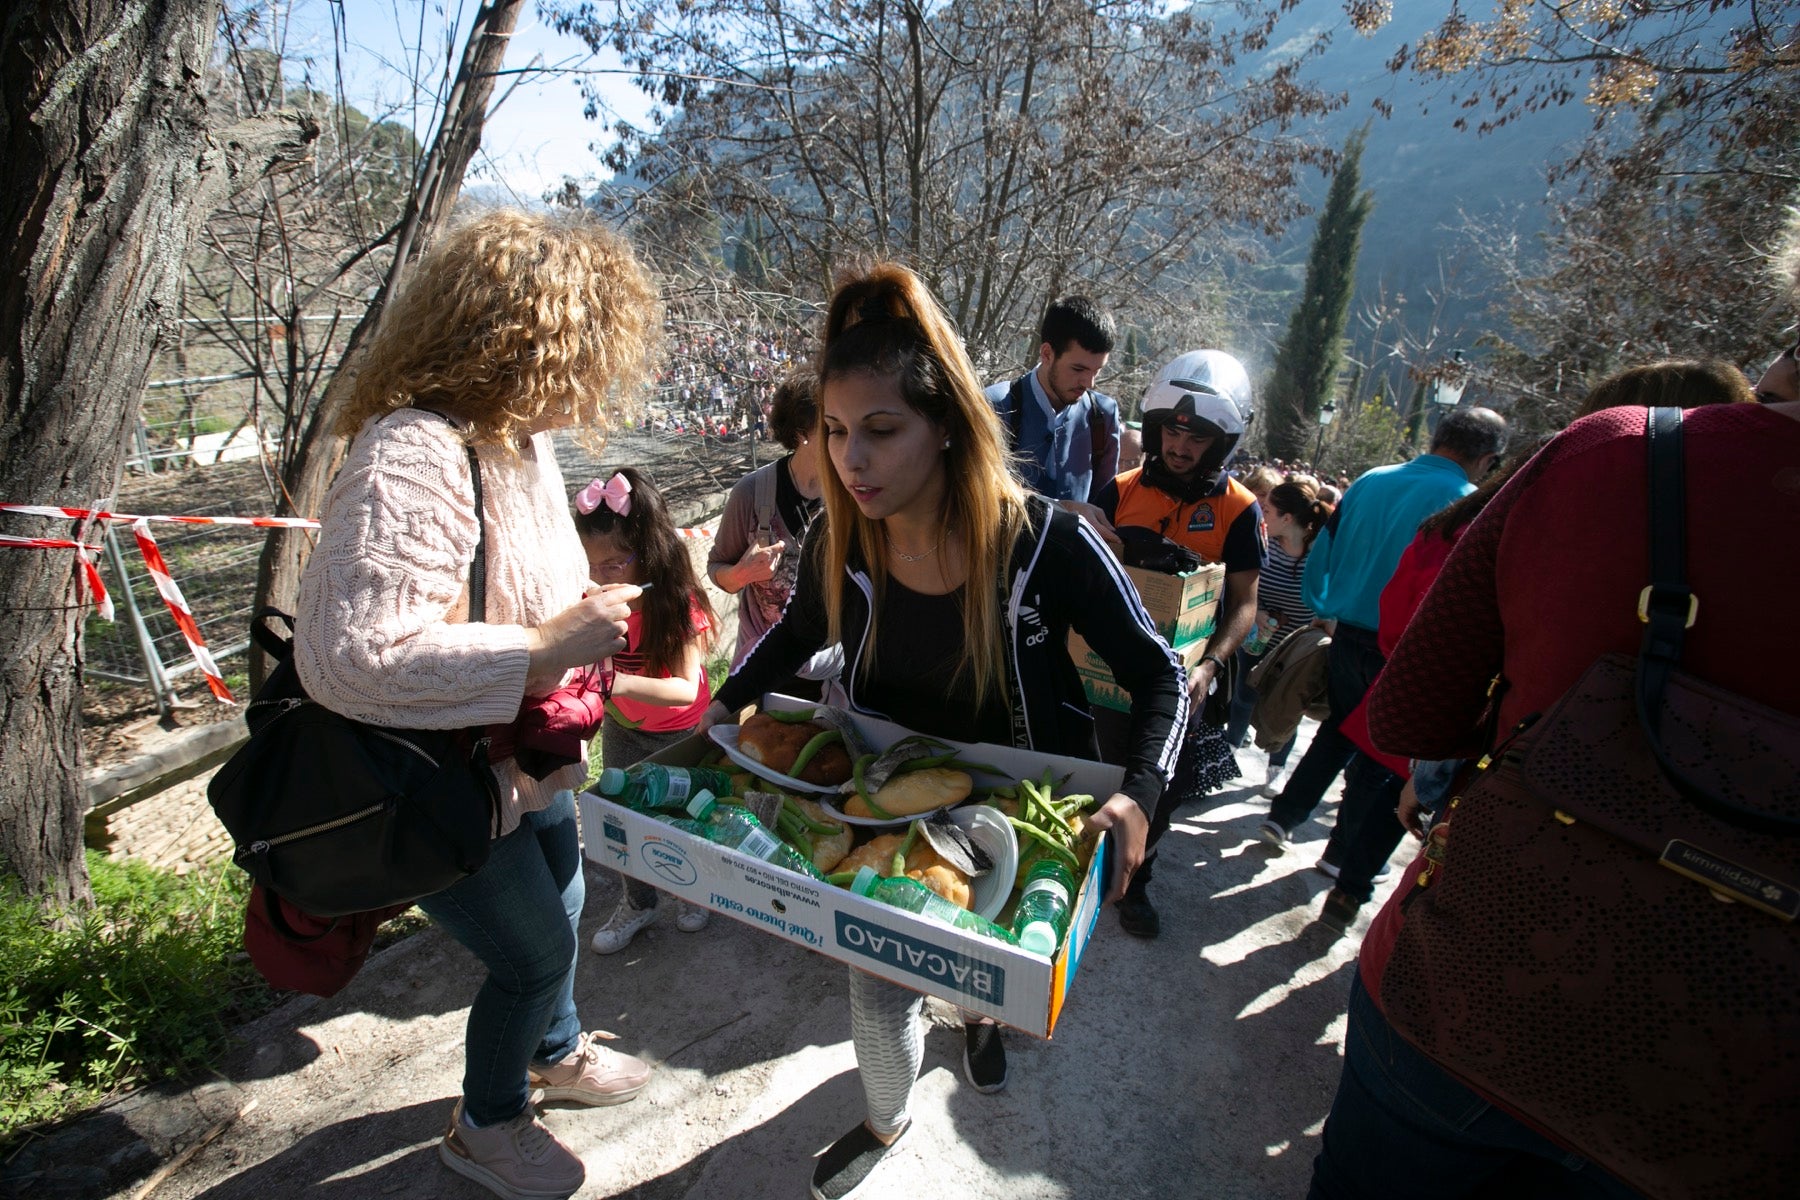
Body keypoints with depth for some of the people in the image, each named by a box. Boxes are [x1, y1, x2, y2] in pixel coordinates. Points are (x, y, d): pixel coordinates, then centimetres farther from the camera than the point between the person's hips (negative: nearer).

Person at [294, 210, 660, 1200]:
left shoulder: (519, 435, 0)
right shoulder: (410, 456, -32)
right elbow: (350, 653, -40)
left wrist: (593, 617, 2)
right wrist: (547, 646, -35)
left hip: (527, 758, 9)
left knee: (557, 907, 27)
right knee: (534, 950, 10)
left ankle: (555, 1053, 57)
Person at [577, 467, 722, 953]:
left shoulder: (678, 603, -30)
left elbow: (687, 688, -39)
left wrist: (622, 683, -55)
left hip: (680, 732, -4)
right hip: (622, 727, 4)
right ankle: (637, 904, 39)